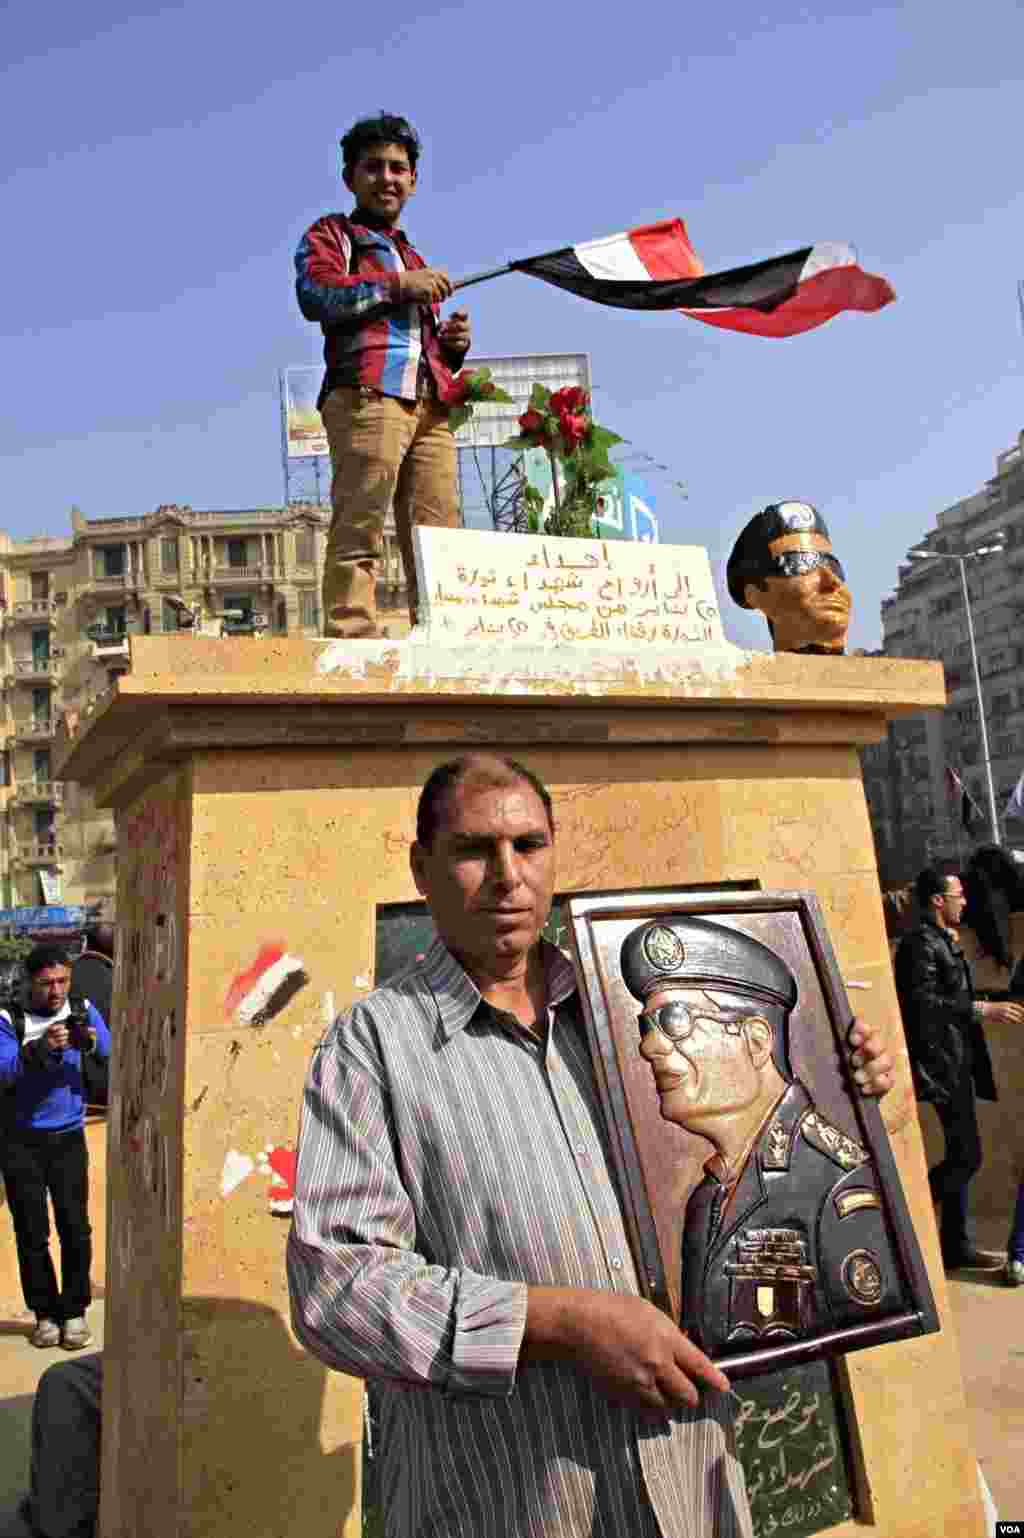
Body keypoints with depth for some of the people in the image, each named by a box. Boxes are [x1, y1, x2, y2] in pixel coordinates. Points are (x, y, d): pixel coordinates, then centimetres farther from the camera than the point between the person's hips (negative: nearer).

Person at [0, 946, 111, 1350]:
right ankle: (45, 1312, 19)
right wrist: (40, 1048, -38)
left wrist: (91, 1042, -34)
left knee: (75, 1229, -2)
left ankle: (74, 1311, 13)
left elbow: (112, 1052, -12)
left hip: (68, 1138, 1)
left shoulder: (82, 1010, -2)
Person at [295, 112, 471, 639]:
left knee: (439, 539, -5)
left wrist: (453, 346, 15)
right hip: (366, 396, -6)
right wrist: (396, 283, -6)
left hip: (430, 406, 6)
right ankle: (351, 638, -22)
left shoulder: (414, 258, 37)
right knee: (359, 531, -17)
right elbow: (315, 294, -5)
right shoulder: (331, 234, 17)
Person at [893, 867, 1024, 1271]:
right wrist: (982, 1009, -23)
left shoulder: (944, 942, 16)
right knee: (967, 1157, -9)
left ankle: (956, 1245, 23)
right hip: (941, 1065, -10)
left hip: (958, 1062, 10)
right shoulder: (921, 942, -16)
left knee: (961, 1156, 14)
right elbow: (923, 1003, -24)